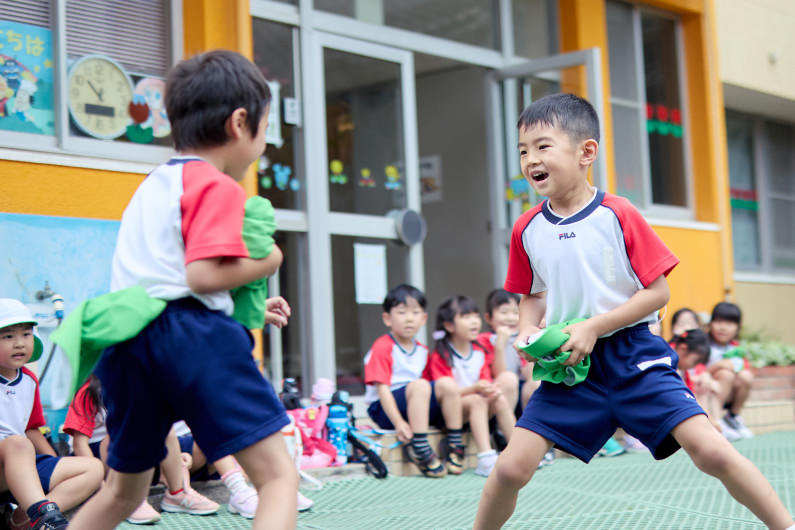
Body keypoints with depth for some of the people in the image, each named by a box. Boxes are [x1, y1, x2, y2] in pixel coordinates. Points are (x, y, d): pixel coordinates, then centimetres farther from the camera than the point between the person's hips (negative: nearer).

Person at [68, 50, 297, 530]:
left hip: (127, 341, 9)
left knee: (125, 491, 25)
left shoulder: (152, 184, 23)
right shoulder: (217, 187, -4)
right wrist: (264, 265, 0)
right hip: (191, 335, -8)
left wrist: (248, 303, 22)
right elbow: (203, 275, -17)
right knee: (278, 475, -9)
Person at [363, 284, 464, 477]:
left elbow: (427, 391, 15)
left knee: (447, 384, -16)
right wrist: (399, 423, -27)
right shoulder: (383, 347, -9)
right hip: (383, 410, -7)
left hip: (417, 405, 7)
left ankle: (455, 446, -11)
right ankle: (421, 450, -35)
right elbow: (382, 389, -17)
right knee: (419, 386, -33)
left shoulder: (422, 350, 13)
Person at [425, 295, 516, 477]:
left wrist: (492, 389, -17)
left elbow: (486, 381, 9)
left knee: (501, 400, -21)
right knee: (477, 401, -33)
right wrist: (475, 388, -31)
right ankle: (485, 459, -43)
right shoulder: (440, 356, -11)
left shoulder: (479, 352, 11)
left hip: (477, 403, 6)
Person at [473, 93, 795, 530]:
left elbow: (658, 292, -8)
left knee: (710, 450, -15)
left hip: (632, 356, -3)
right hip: (568, 365, 3)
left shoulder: (618, 216, -9)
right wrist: (527, 331, -5)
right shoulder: (526, 229, 2)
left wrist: (594, 327, -16)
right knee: (511, 467, -6)